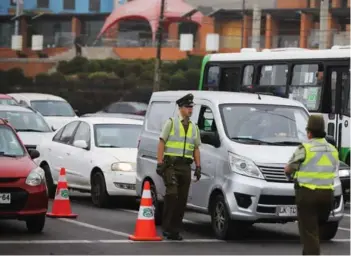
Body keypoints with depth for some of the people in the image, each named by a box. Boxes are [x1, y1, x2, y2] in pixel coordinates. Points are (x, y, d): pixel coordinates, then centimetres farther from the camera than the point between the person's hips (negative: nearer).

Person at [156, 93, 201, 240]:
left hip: (185, 167, 5)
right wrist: (160, 163, -10)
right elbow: (161, 144, -1)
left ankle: (175, 229, 8)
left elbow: (196, 149, 18)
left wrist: (198, 167, 7)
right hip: (171, 165, -5)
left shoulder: (194, 128, 16)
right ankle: (166, 227, -13)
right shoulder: (171, 123, 2)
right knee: (172, 194, -18)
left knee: (182, 199, 2)